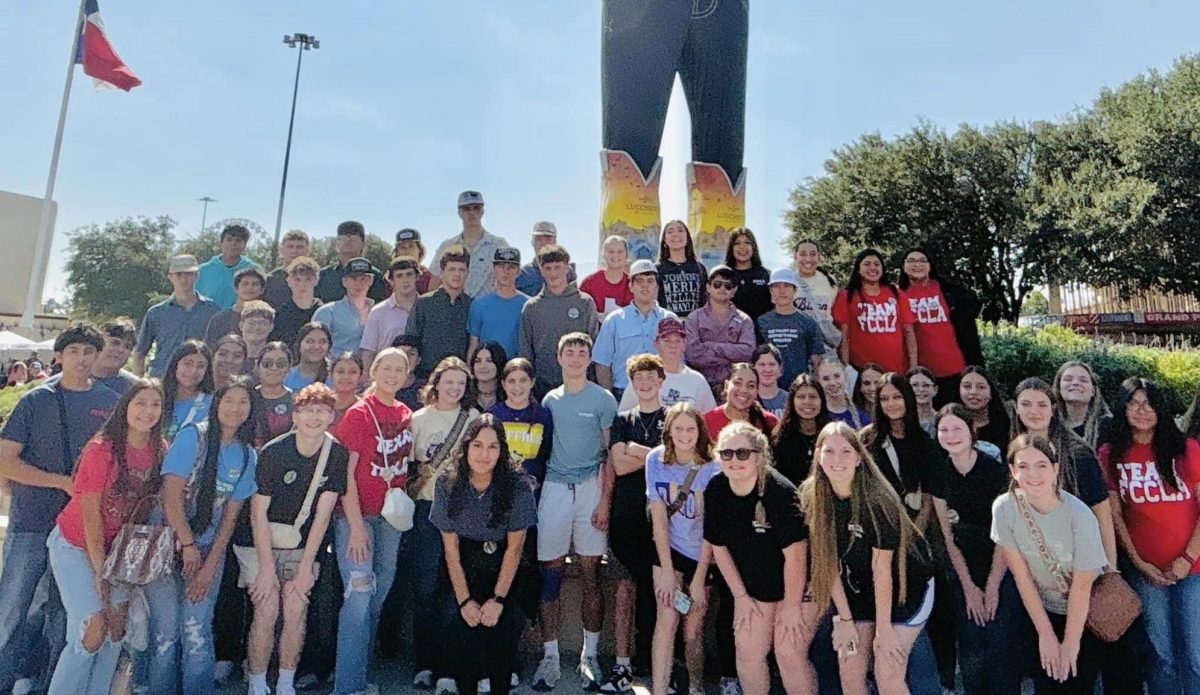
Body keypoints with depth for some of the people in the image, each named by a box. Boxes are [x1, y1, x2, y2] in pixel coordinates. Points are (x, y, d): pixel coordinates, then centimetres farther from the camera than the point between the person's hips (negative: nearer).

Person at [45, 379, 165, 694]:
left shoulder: (159, 451, -7)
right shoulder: (102, 449, -22)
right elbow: (90, 514, -18)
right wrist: (99, 570, -14)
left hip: (113, 547, 5)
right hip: (76, 546, -5)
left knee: (117, 630, 4)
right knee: (93, 632, -10)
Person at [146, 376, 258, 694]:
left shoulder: (248, 456, 3)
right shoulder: (193, 436, -8)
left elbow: (230, 516, 3)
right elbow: (171, 495, -12)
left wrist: (210, 566, -3)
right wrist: (188, 545, -12)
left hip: (209, 549, 3)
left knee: (196, 632, -4)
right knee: (166, 631, -4)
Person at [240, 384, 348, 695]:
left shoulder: (337, 454, -11)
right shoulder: (273, 452, -19)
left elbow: (322, 513, -10)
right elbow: (259, 512, -15)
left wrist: (306, 567, -11)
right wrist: (267, 569, -16)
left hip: (300, 543, 2)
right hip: (259, 541, -2)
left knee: (297, 607, -9)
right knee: (268, 608, -12)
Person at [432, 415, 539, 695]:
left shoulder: (518, 484, -17)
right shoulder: (447, 483, -12)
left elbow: (514, 548, -11)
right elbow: (450, 547, -7)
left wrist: (498, 599, -14)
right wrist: (464, 600, -12)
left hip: (504, 569, -1)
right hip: (464, 566, 1)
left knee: (501, 637, -17)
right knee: (459, 635, -16)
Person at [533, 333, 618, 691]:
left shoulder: (603, 399, 2)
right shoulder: (550, 400, 13)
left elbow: (611, 455, 0)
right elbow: (542, 449, 16)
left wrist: (605, 500, -8)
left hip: (590, 487, -2)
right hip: (554, 487, 3)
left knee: (590, 573, 3)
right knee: (551, 574, 3)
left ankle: (590, 654, 17)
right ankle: (550, 655, 14)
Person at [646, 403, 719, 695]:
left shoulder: (712, 469, -15)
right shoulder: (656, 460, -11)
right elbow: (658, 518, -10)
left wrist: (699, 579, -11)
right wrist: (667, 571, -12)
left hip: (701, 555, -1)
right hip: (669, 549, 1)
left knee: (694, 630, 7)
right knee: (667, 619, -12)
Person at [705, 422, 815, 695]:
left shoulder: (779, 491, -28)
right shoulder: (715, 491, -11)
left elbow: (795, 553, -24)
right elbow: (718, 545, -1)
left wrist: (792, 606, -17)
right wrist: (740, 596, 2)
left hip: (799, 585, -5)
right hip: (754, 587, 5)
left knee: (789, 654, -8)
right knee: (747, 652, 4)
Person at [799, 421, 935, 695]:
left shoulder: (877, 498, -26)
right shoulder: (811, 496, -14)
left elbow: (882, 568, -22)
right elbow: (827, 560, -8)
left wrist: (883, 629, -18)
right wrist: (844, 619, -8)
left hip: (904, 583, -4)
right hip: (855, 588, 4)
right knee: (849, 672, 1)